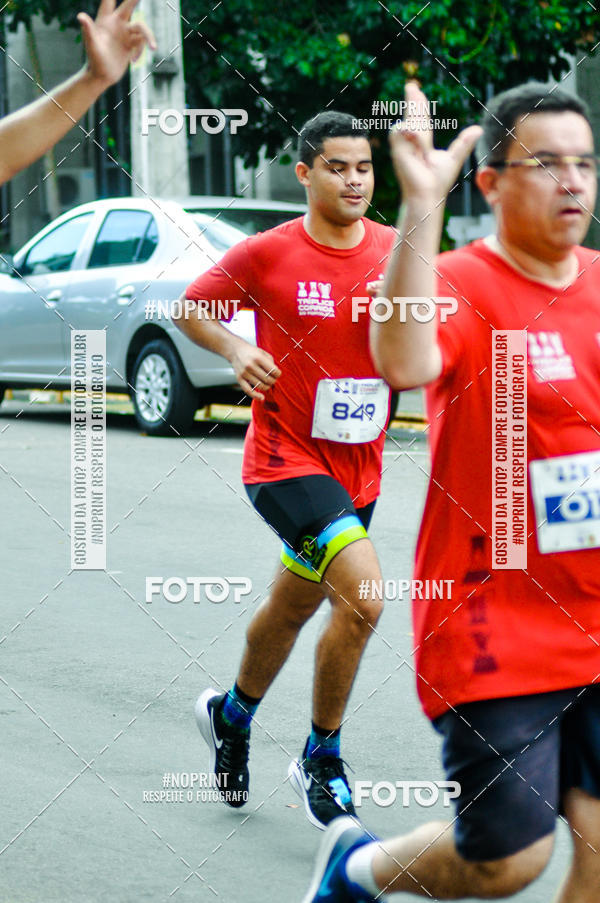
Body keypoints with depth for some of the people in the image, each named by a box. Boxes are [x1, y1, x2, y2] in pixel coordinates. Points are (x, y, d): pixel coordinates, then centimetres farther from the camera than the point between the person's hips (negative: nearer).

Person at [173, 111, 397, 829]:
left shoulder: (395, 251, 0)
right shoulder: (267, 254, -9)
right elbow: (191, 306, 5)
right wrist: (235, 350, -14)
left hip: (357, 467, 5)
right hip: (286, 459, -5)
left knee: (292, 607, 22)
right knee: (363, 596, -23)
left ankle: (231, 715, 49)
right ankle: (320, 760, -5)